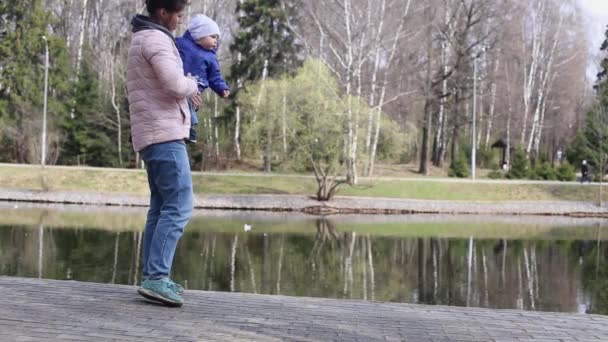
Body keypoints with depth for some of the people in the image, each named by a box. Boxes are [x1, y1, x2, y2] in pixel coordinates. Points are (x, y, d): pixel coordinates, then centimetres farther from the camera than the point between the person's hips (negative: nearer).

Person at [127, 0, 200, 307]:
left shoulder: (141, 40, 21)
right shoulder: (155, 39, -11)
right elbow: (175, 83, -22)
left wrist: (184, 91, 18)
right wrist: (192, 84, 0)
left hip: (154, 135, 11)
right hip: (164, 134, -10)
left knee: (161, 207, 11)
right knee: (179, 207, -14)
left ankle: (153, 277, 10)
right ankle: (156, 278, -20)